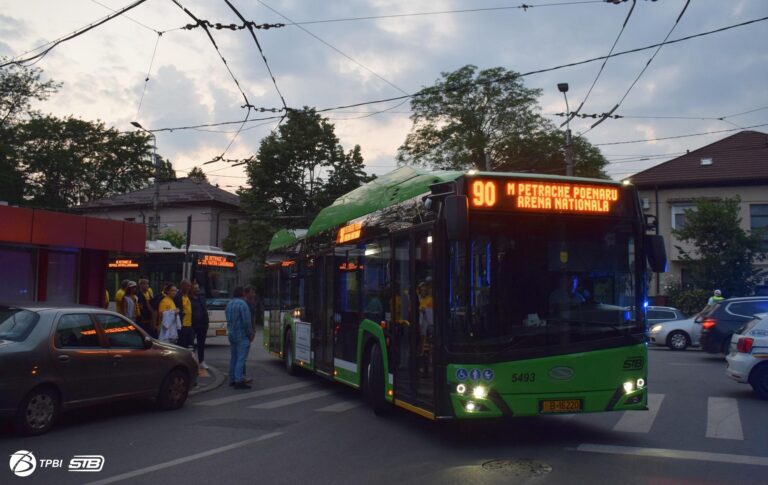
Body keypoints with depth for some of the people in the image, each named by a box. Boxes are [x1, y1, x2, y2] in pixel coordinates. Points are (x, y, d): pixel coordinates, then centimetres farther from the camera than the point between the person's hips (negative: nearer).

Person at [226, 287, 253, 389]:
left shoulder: (229, 304, 13)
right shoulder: (242, 304, -15)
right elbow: (246, 321, -18)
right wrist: (250, 333, -8)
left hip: (231, 335, 9)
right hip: (242, 336, -9)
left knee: (233, 358, 14)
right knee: (241, 358, -8)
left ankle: (232, 379, 19)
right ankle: (239, 380, -10)